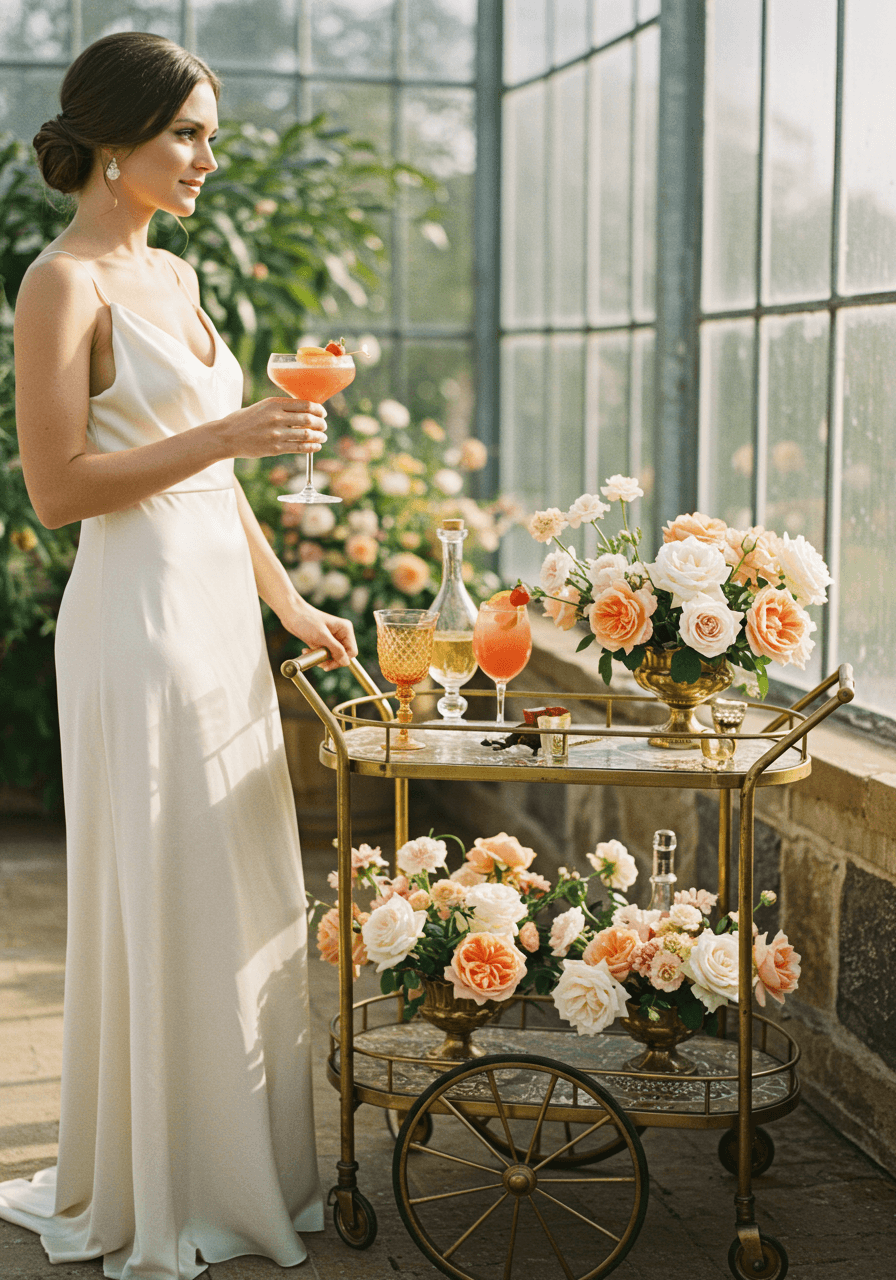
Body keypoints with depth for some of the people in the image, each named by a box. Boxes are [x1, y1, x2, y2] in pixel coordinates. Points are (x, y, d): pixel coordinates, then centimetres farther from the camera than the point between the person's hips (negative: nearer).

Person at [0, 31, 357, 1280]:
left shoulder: (173, 278, 14)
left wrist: (289, 601, 20)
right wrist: (230, 433, -21)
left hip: (220, 611, 9)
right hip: (138, 618, -8)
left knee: (241, 898, 14)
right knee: (160, 908, 0)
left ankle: (237, 1166, 28)